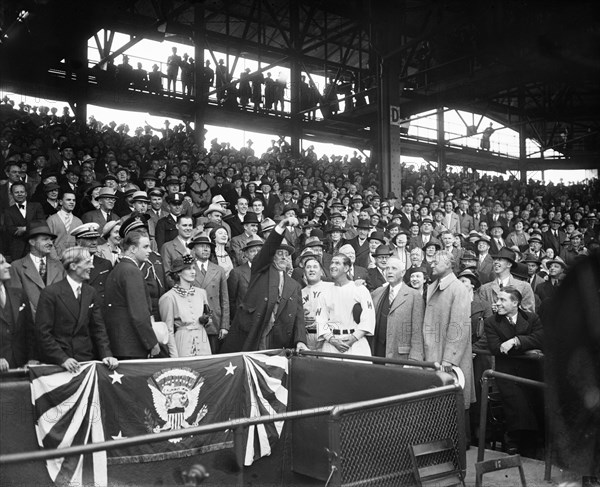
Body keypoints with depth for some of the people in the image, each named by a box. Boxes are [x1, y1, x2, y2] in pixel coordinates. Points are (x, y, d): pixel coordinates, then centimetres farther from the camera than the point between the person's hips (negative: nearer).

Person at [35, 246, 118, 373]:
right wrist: (62, 359, -19)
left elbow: (98, 328, 6)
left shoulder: (91, 293, 8)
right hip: (55, 363, -4)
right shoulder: (50, 292, -7)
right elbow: (43, 332, -10)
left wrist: (106, 355, -9)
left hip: (86, 360, 4)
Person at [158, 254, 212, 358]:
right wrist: (174, 356, -9)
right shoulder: (169, 297, -7)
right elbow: (168, 330, -5)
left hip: (203, 345, 4)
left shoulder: (201, 292, 7)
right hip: (183, 345, -4)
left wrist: (206, 320, -1)